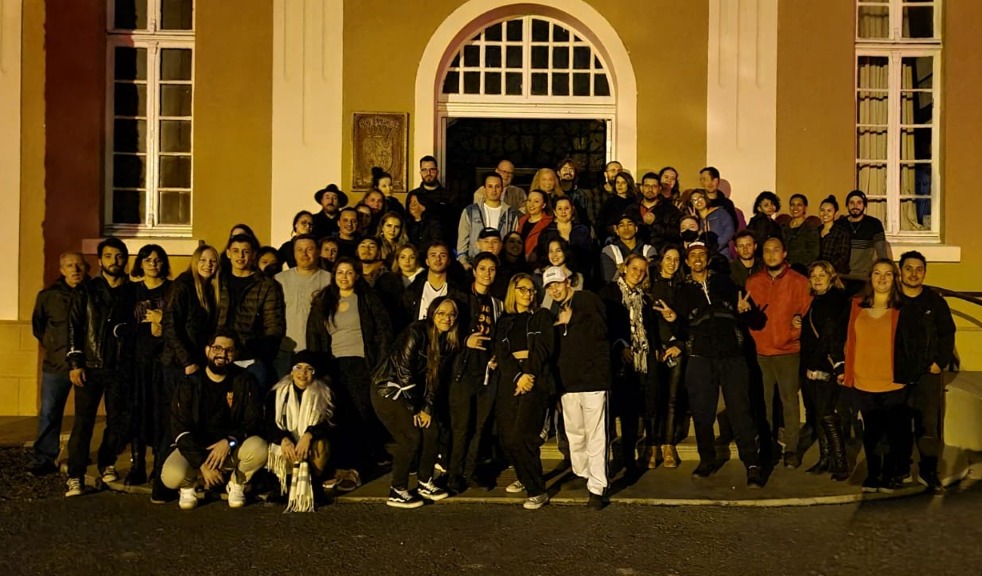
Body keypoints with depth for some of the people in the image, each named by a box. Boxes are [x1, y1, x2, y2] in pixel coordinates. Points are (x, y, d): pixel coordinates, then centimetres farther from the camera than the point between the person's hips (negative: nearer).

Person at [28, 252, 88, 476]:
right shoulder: (48, 295, 3)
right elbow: (37, 325, 17)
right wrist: (52, 345, 10)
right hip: (56, 364, 1)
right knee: (49, 412, 1)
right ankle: (43, 459, 8)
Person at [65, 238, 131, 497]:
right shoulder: (85, 291, 5)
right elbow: (73, 327, 1)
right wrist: (74, 363, -6)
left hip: (120, 369, 1)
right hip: (89, 367, -1)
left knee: (119, 422, 7)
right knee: (83, 422, -3)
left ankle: (107, 463, 27)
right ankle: (75, 476, 1)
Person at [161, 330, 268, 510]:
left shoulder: (245, 381, -4)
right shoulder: (189, 385, -5)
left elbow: (254, 422, -8)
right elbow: (182, 429, -11)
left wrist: (229, 442, -27)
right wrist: (202, 464, -23)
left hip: (232, 447, 1)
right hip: (194, 448, -1)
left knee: (259, 449, -30)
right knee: (171, 476, -31)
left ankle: (236, 484, 2)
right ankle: (189, 484, 9)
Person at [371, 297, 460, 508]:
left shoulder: (447, 341, 1)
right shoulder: (417, 332, -21)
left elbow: (436, 377, 4)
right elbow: (403, 369, -20)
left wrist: (428, 408, -4)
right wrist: (414, 409, -14)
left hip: (411, 390, 8)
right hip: (388, 388, -7)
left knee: (431, 431, 0)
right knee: (411, 436, -14)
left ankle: (424, 483, 17)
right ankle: (397, 492, -3)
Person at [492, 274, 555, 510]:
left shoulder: (541, 316, 12)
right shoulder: (504, 322, 18)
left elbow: (544, 346, -2)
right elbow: (501, 353, 5)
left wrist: (529, 374, -14)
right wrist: (517, 376, -12)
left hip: (535, 379, -4)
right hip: (509, 380, 4)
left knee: (522, 436, -16)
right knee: (507, 437, 0)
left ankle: (537, 491, -8)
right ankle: (525, 478, 24)